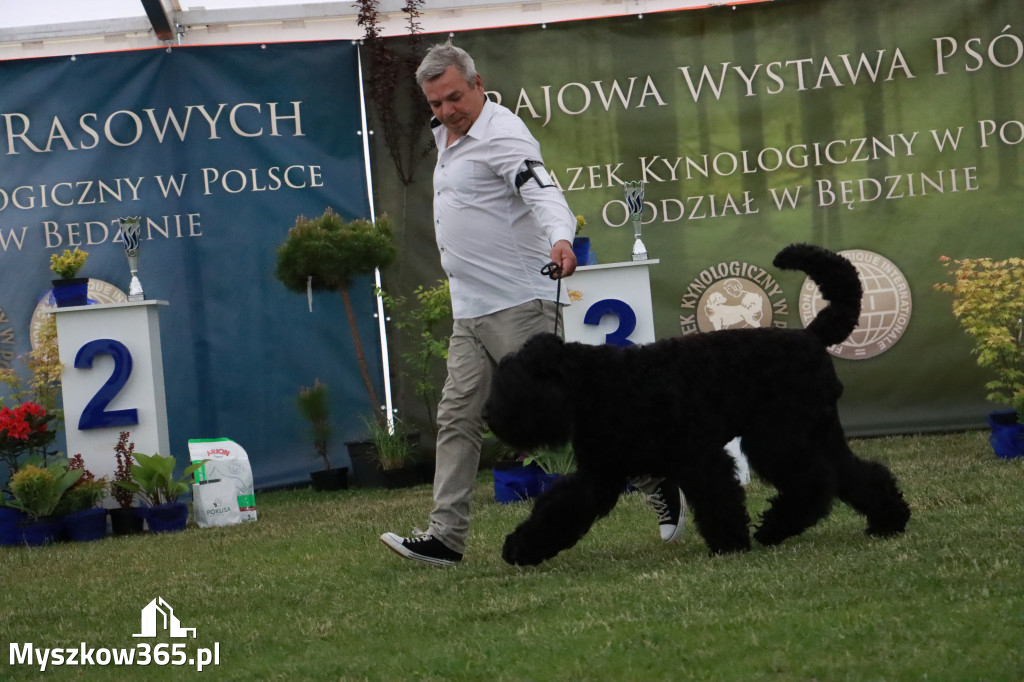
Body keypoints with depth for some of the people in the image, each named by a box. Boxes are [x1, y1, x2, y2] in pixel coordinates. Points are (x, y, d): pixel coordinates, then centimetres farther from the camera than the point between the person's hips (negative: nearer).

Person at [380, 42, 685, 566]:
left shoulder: (502, 135, -14)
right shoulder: (446, 134, 15)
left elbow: (542, 191, -30)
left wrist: (560, 239, -48)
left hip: (518, 304, -9)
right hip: (469, 311, 9)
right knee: (457, 418, 3)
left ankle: (657, 482, 8)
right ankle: (445, 535, 2)